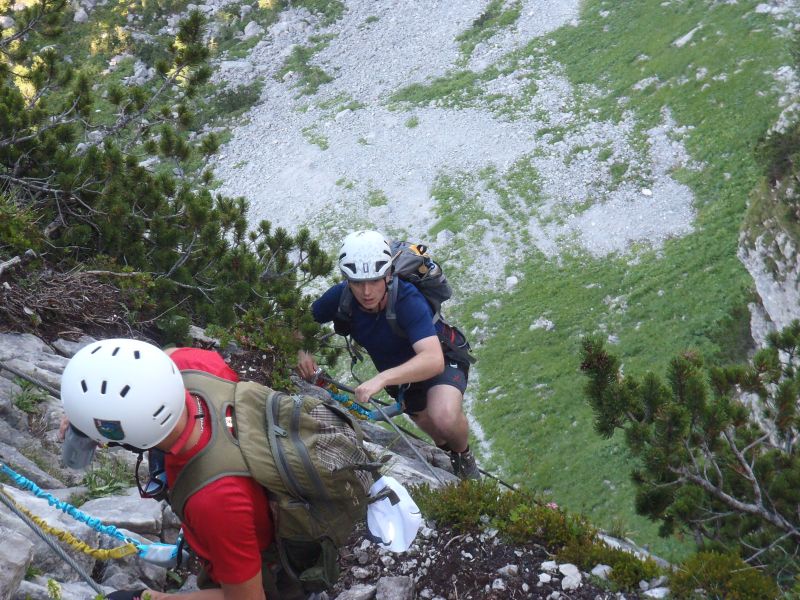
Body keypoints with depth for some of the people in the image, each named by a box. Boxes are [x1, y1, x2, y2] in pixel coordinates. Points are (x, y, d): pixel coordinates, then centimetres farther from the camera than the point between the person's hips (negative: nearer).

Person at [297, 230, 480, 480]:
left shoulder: (408, 301, -38)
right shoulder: (341, 296, -23)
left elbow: (433, 360, -51)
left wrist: (382, 379, -63)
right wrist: (302, 351, -26)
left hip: (441, 361, -6)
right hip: (397, 370, 6)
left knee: (445, 417, -31)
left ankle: (464, 457, 0)